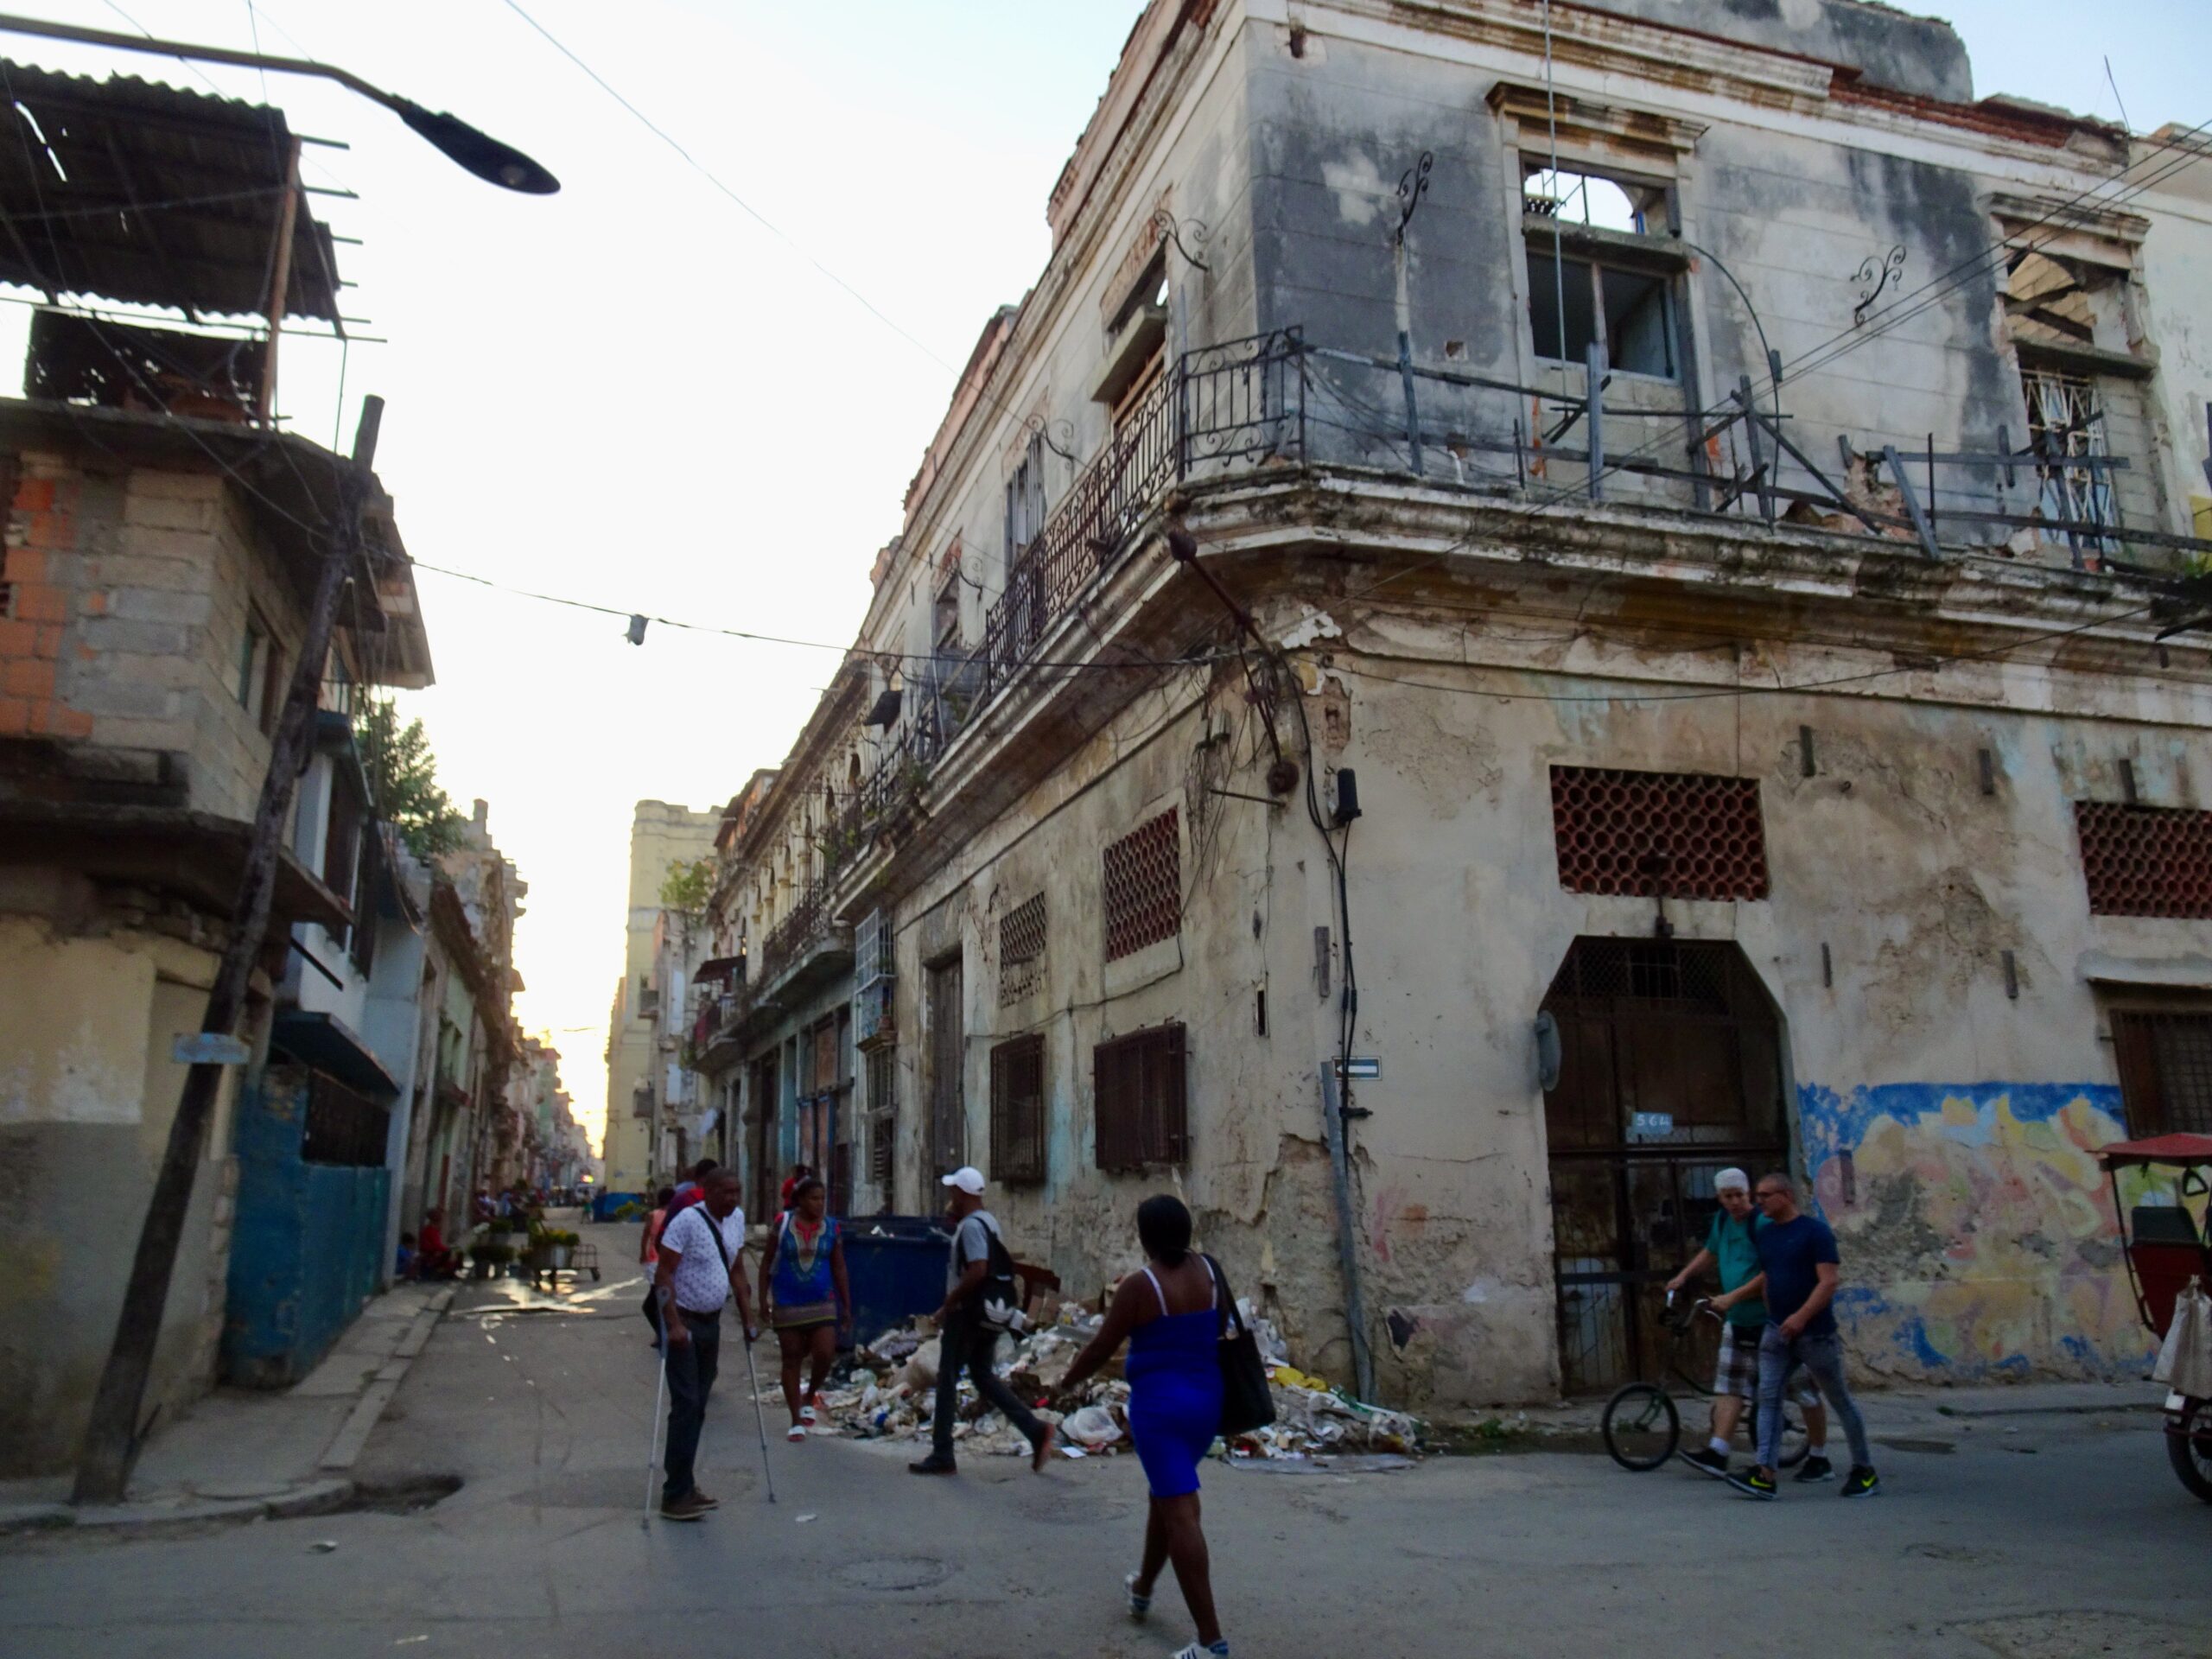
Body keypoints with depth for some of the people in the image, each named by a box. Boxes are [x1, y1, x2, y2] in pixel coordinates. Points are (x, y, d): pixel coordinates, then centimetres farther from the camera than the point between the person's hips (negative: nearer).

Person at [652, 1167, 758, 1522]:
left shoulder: (736, 1219, 5)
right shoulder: (688, 1220, -18)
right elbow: (663, 1273, -19)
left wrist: (748, 1319, 12)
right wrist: (674, 1325, -25)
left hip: (712, 1322, 7)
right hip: (683, 1322, -7)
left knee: (699, 1407, 11)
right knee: (686, 1406, -9)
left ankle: (683, 1485, 20)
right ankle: (675, 1496, -3)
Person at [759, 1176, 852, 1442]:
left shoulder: (832, 1228, 0)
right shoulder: (782, 1224, -5)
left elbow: (839, 1268, 6)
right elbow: (767, 1263, 2)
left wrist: (847, 1306, 5)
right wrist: (763, 1299, -2)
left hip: (822, 1302, 1)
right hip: (787, 1303, -1)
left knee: (825, 1355, -9)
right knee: (792, 1359, 5)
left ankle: (810, 1397, 21)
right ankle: (797, 1421, 15)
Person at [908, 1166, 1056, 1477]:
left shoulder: (971, 1225, -18)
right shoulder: (989, 1220, 12)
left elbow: (978, 1270, -29)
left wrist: (948, 1304, -20)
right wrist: (955, 1220, 17)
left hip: (966, 1313, -9)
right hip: (988, 1312, 9)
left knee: (947, 1379, 1)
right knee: (983, 1375, 15)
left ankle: (941, 1456, 7)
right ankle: (1037, 1431, 7)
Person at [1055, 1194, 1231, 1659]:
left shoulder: (1139, 1286, -16)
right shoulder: (1208, 1271, -1)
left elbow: (1102, 1347, -9)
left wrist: (1070, 1381, 7)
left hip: (1159, 1404, -7)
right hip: (1207, 1400, 7)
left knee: (1180, 1513, -5)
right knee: (1165, 1494, 25)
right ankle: (1143, 1588, 46)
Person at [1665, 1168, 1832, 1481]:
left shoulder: (1763, 1224, -17)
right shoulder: (1722, 1220, 8)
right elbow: (1710, 1252, 27)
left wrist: (1732, 1297, -22)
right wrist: (1682, 1277, 18)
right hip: (1738, 1322, 7)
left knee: (1804, 1391, 4)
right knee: (1729, 1387, 1)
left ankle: (1820, 1460, 17)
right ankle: (1717, 1454, -1)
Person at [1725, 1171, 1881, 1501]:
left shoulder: (1814, 1231, -11)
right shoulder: (1764, 1235, 9)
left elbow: (1829, 1282, -18)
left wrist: (1801, 1316, -27)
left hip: (1815, 1333, -6)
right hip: (1776, 1332, 6)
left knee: (1839, 1400, 8)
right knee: (1768, 1397, -5)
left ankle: (1865, 1471, 25)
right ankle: (1765, 1474, -9)